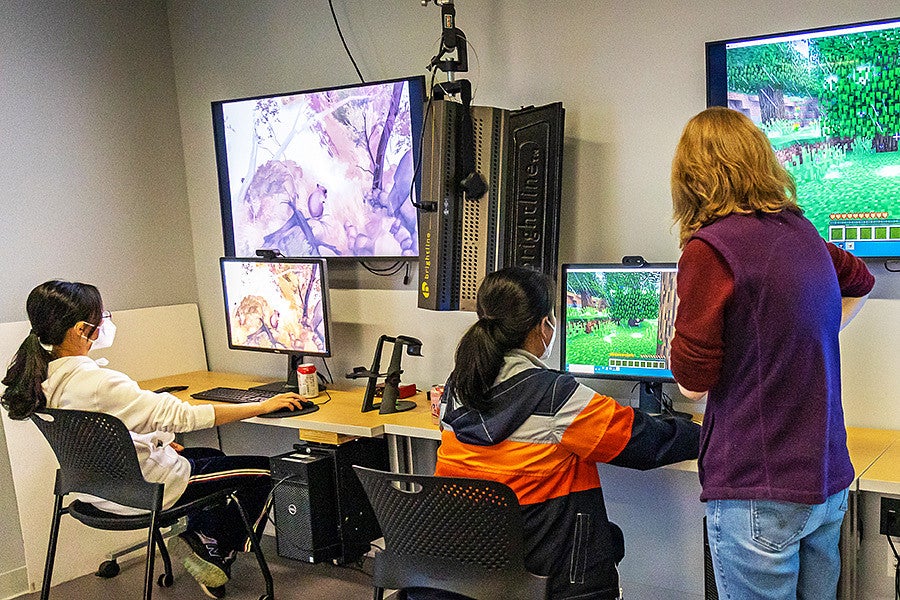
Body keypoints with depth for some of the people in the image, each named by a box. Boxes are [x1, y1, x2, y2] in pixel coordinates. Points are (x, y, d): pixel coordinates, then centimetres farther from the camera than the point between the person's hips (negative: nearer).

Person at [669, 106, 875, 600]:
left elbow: (694, 383, -13)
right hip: (827, 479, 7)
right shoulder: (802, 232, 6)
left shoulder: (709, 248, -16)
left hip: (759, 489, -7)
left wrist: (680, 329, 4)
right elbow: (860, 282, 30)